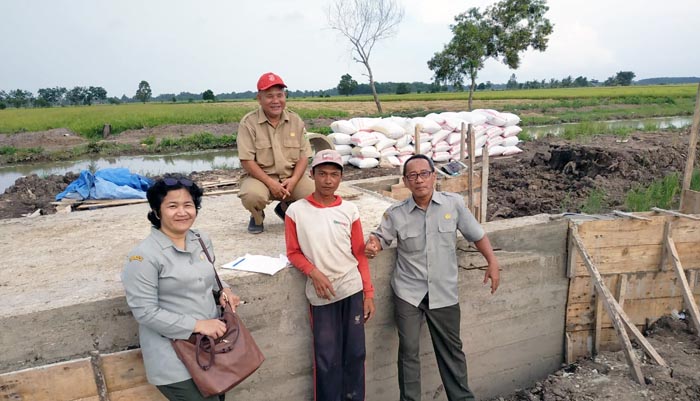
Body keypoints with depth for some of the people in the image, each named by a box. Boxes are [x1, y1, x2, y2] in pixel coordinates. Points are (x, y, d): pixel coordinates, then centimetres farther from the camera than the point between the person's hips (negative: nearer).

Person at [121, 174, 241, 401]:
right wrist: (196, 325, -21)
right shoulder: (145, 255, -17)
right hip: (174, 359, -6)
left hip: (211, 345, 7)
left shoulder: (202, 240, 3)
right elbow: (145, 311, -19)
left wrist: (223, 289, -3)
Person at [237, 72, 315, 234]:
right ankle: (257, 217, 5)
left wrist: (293, 180, -17)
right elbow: (247, 161, -13)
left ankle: (286, 208, 15)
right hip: (261, 176, -3)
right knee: (252, 195, -35)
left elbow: (304, 156, 1)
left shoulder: (296, 120, 3)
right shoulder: (248, 123, -8)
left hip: (292, 177, 3)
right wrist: (270, 183, -22)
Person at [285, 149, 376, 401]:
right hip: (320, 295, -2)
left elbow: (359, 255, 4)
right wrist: (314, 272, -16)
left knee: (355, 353, 12)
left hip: (352, 290, 2)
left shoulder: (349, 210, 0)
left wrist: (369, 293, 3)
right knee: (326, 358, 7)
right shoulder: (296, 211, -5)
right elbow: (293, 253, 2)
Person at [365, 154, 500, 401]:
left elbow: (476, 234, 5)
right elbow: (381, 237, 5)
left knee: (451, 350, 18)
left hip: (444, 292, 1)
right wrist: (373, 246, -17)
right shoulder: (395, 213, -8)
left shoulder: (454, 203, -6)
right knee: (408, 351, 5)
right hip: (408, 293, -1)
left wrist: (492, 262, -1)